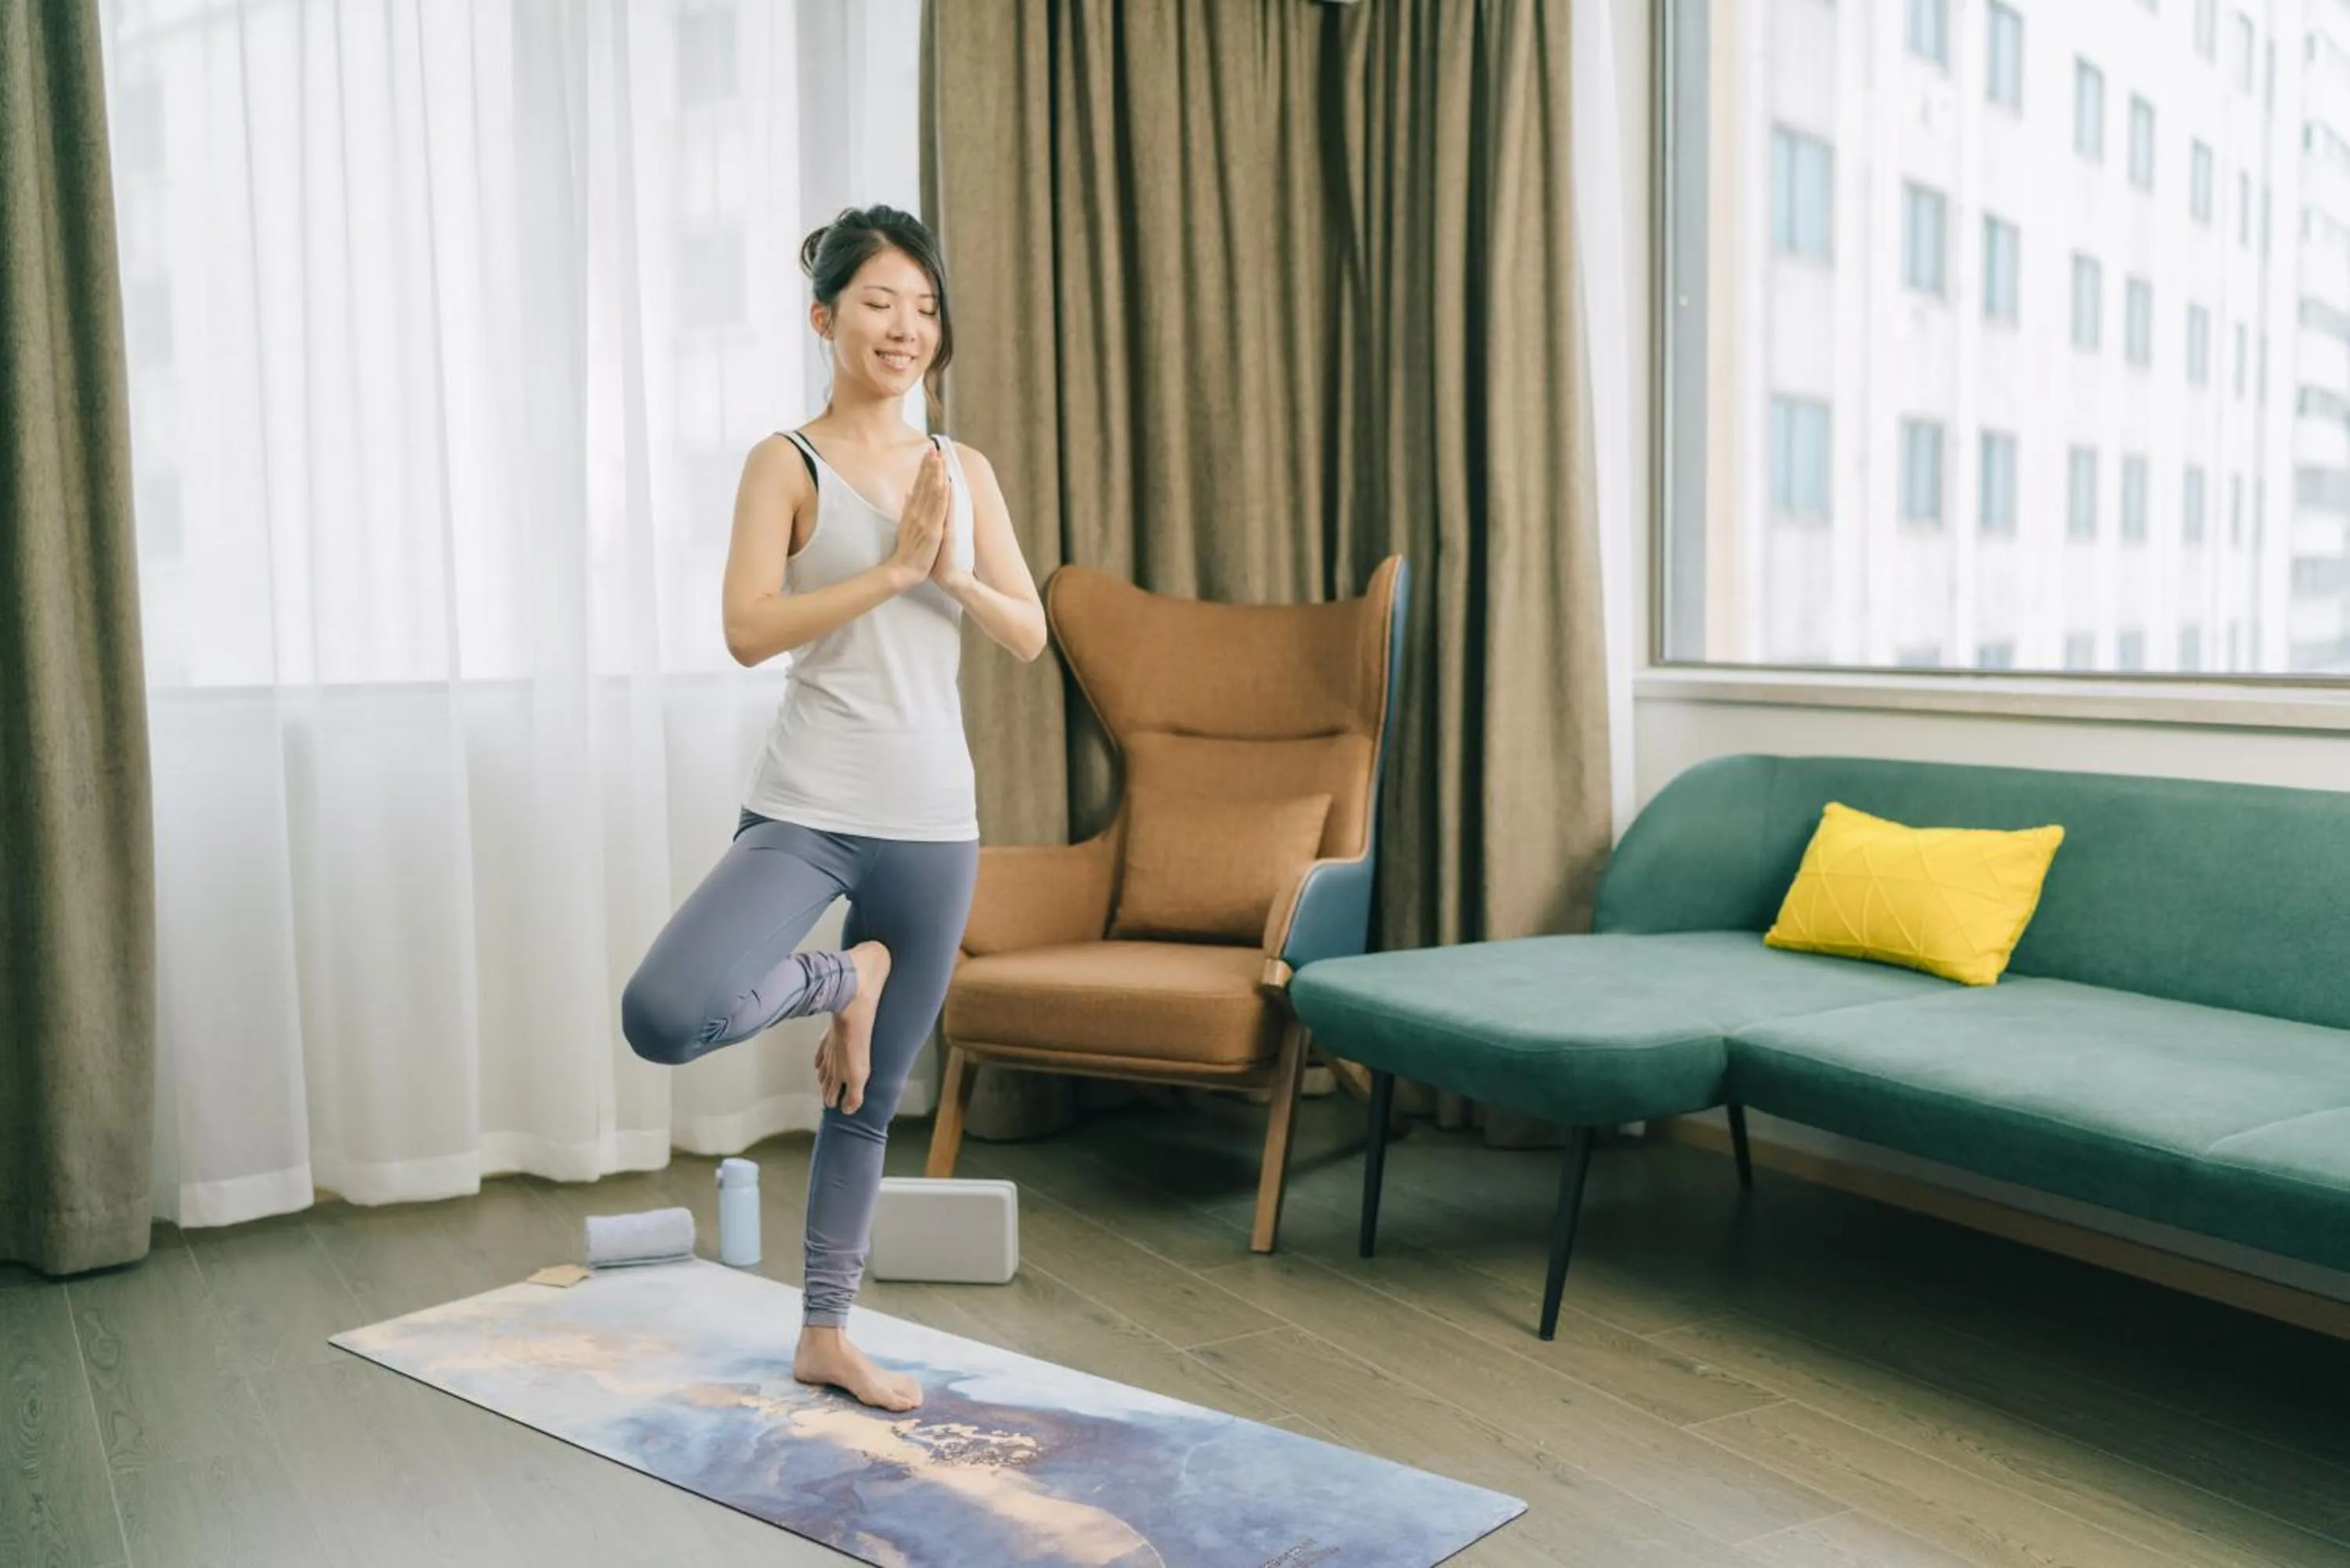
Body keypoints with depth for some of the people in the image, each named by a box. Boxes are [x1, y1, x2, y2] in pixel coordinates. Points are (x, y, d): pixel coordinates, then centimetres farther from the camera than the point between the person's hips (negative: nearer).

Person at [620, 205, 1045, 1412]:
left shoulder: (965, 471, 11)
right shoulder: (788, 464, -3)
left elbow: (1029, 633, 7)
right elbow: (749, 629, -15)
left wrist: (949, 570, -10)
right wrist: (892, 566, -18)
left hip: (934, 824, 4)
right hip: (806, 813, -4)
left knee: (872, 1102, 13)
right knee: (666, 1017, -28)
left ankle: (825, 1337, 31)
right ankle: (839, 980, 4)